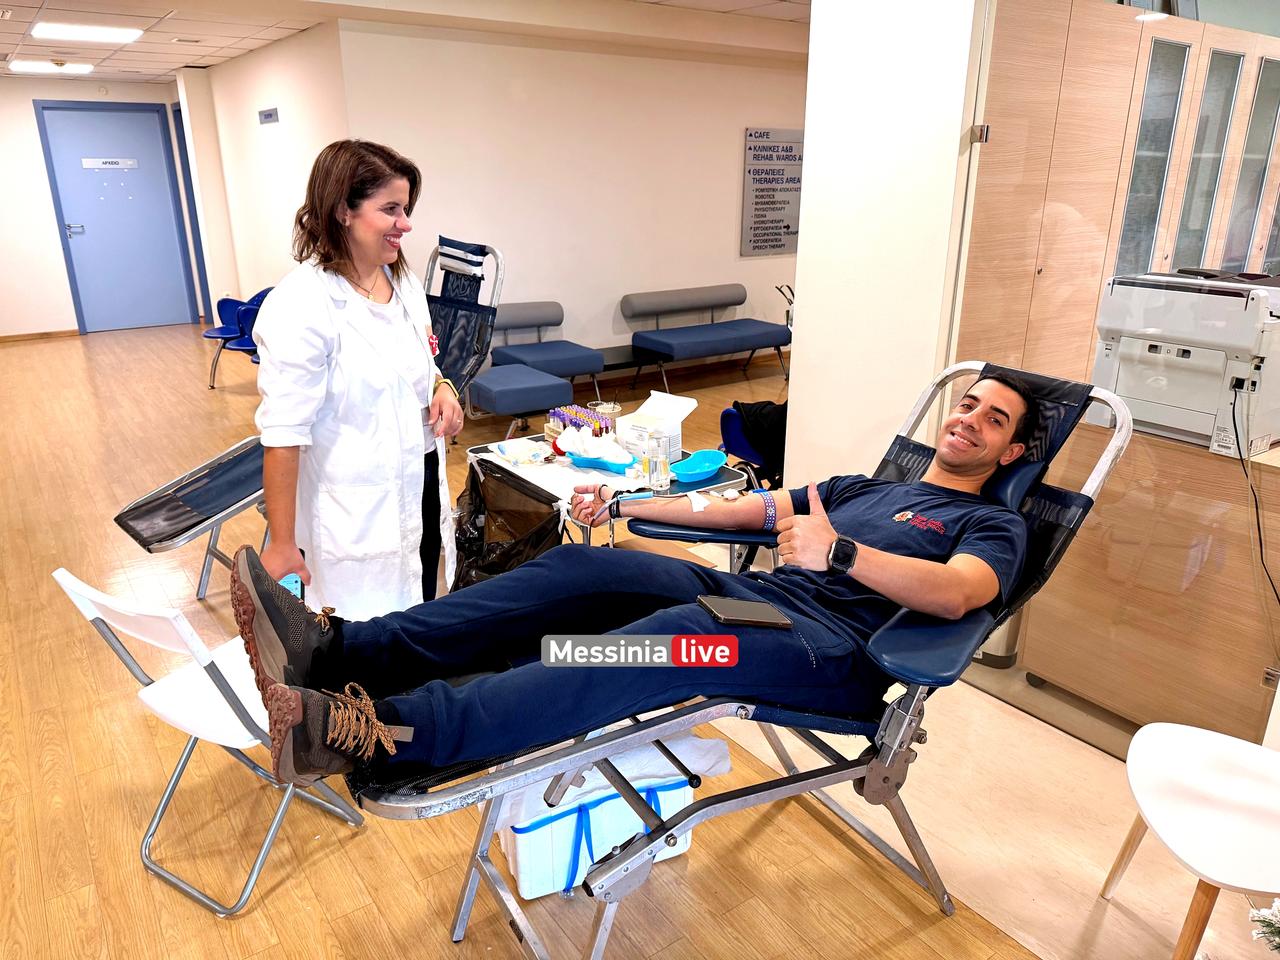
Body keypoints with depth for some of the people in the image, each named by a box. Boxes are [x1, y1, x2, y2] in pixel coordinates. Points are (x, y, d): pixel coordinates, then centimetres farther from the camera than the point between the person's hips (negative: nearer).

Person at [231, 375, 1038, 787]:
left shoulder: (993, 525, 12)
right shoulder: (862, 487, 30)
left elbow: (956, 594, -13)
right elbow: (739, 508, 23)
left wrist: (840, 550, -30)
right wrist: (628, 502, 14)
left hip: (835, 650, -6)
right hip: (757, 594, 6)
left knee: (679, 634, -37)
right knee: (584, 568, -17)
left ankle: (381, 734, -45)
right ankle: (339, 652, -24)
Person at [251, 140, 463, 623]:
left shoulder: (404, 281, 4)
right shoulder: (301, 305, -19)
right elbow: (283, 434, -19)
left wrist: (441, 387, -3)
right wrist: (282, 544, -18)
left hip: (422, 489, 7)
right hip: (358, 515, -7)